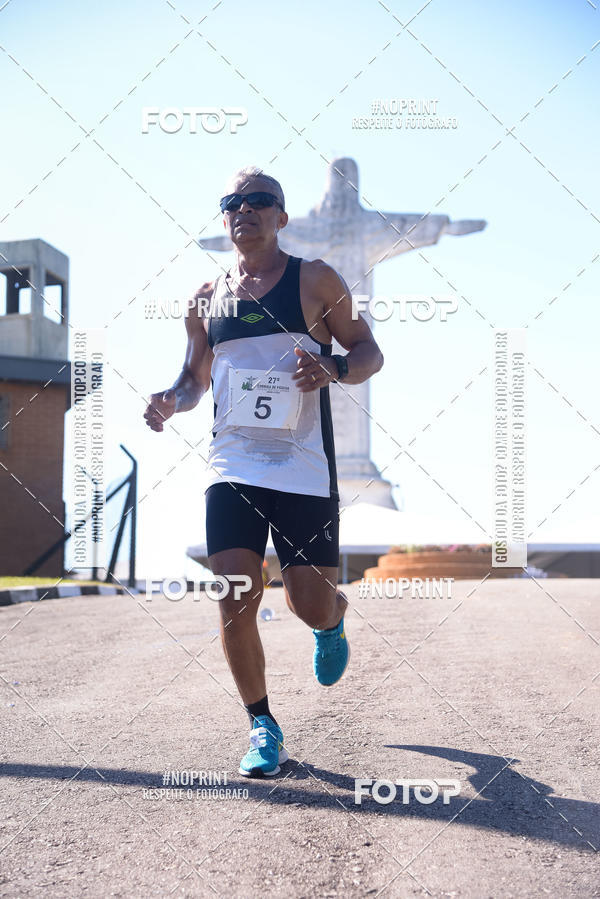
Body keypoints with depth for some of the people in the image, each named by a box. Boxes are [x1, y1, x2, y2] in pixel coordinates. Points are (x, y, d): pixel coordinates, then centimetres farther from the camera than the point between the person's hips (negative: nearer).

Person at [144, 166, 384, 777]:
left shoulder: (314, 280, 3)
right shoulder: (207, 298, 13)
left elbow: (370, 352, 5)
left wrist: (334, 369, -17)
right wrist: (172, 402, -1)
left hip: (304, 467, -2)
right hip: (232, 466, 3)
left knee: (310, 605, -1)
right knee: (235, 599, -6)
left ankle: (332, 622, 39)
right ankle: (262, 726, 13)